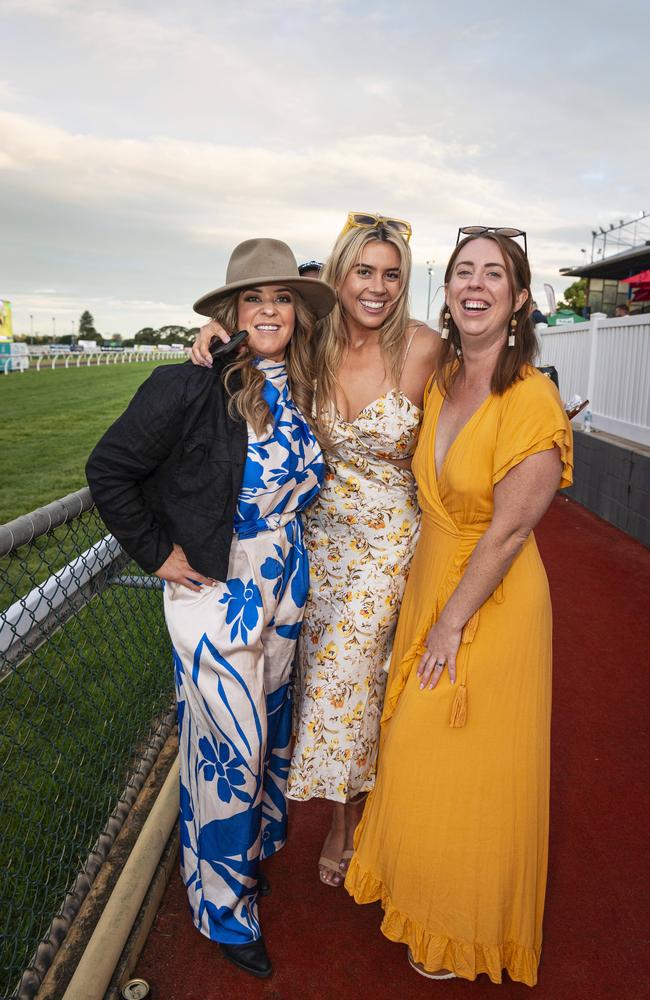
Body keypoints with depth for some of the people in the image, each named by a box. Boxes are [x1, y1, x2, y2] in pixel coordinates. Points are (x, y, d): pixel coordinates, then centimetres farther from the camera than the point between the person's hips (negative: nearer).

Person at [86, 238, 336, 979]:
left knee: (268, 729, 20)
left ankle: (251, 854, 47)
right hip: (214, 592, -6)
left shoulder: (299, 392, 0)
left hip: (283, 587, 6)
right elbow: (108, 470, -14)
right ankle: (224, 907, 29)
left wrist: (285, 552, 10)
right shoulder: (192, 387, -20)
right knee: (231, 747, 4)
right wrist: (157, 552, -12)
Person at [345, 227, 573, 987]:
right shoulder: (439, 378, -3)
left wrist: (453, 624, -14)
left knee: (470, 770, 11)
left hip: (491, 603, -6)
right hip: (427, 582, 7)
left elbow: (508, 530, -21)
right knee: (415, 749, 22)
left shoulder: (532, 402, -23)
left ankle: (465, 935, 40)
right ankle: (416, 887, 51)